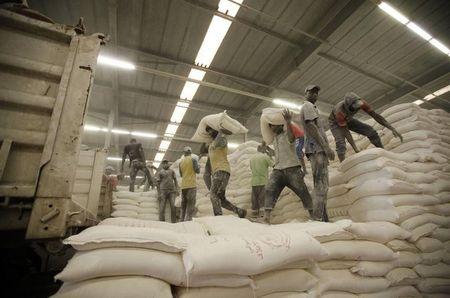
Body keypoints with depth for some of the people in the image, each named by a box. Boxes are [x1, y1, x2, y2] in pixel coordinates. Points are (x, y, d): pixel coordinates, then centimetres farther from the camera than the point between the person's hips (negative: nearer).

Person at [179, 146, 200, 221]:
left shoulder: (181, 162, 14)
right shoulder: (193, 159, -1)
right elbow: (197, 171, -4)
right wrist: (198, 166, 16)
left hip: (183, 186, 5)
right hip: (192, 185, -5)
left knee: (184, 204, 10)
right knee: (191, 204, -8)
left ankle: (183, 220, 5)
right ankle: (188, 220, -18)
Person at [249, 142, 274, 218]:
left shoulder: (252, 158, 9)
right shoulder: (265, 156, -7)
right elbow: (274, 165, 0)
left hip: (254, 181, 5)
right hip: (263, 181, -5)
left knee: (254, 198, 11)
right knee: (263, 198, -1)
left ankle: (254, 212, 15)